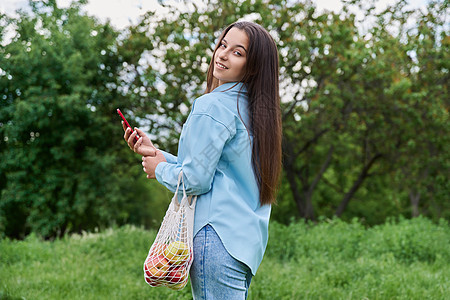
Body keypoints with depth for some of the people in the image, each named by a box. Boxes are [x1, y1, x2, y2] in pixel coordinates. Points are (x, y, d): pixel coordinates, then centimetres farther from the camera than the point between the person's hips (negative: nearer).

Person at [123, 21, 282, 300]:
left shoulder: (213, 105, -12)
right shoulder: (253, 109, 16)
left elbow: (196, 180, -14)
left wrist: (159, 169, 6)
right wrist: (156, 153, 20)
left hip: (219, 238, -10)